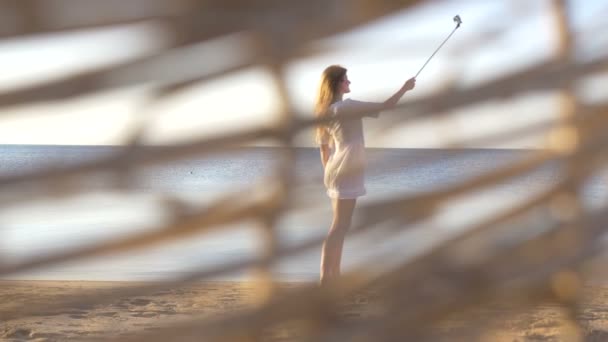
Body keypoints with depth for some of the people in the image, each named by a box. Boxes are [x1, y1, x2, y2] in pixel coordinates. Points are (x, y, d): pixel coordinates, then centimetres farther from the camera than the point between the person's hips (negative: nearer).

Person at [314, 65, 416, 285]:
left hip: (337, 170, 10)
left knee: (340, 225, 14)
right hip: (346, 171, -10)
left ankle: (334, 276, 16)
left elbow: (324, 147, 19)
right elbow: (385, 106, -16)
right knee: (340, 227, -9)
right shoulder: (346, 107, -16)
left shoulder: (326, 110, 12)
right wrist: (405, 88, -2)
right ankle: (325, 281, -11)